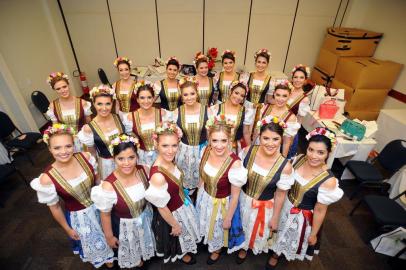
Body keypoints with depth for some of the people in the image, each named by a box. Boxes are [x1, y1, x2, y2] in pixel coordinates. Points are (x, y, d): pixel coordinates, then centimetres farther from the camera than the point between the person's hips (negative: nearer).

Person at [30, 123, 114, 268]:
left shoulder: (85, 157, -21)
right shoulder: (47, 178, -27)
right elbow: (55, 207, -12)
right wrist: (67, 229, 0)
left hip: (99, 206, 3)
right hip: (78, 217, -3)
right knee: (92, 243, 27)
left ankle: (108, 255, 65)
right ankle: (100, 259, 62)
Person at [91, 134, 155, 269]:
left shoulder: (145, 170, -25)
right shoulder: (108, 186, -36)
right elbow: (105, 214, -18)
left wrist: (150, 211, 10)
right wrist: (109, 236, -5)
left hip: (145, 218, 4)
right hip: (124, 225, -3)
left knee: (143, 243, 35)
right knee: (128, 250, 29)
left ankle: (140, 258, 70)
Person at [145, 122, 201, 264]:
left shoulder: (169, 160, -18)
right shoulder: (158, 176, -41)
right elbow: (162, 207, -26)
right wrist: (175, 225, -11)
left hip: (183, 204, 6)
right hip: (173, 214, -6)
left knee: (185, 233, 34)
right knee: (178, 236, 27)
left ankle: (185, 249, 67)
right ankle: (181, 254, 61)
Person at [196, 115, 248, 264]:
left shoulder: (234, 163, -36)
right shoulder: (207, 150, -20)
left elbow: (235, 196, -21)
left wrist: (228, 218, -10)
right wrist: (199, 190, 13)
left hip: (221, 203, -4)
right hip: (205, 196, 4)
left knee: (218, 228, 29)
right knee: (206, 224, 35)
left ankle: (216, 249, 64)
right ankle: (208, 240, 70)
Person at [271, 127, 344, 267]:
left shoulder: (328, 181, -32)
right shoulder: (299, 159, -18)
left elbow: (320, 210, -19)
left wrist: (314, 234, -6)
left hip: (302, 215, -4)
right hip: (285, 205, 4)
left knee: (293, 239, 27)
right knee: (280, 233, 32)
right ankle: (276, 252, 65)